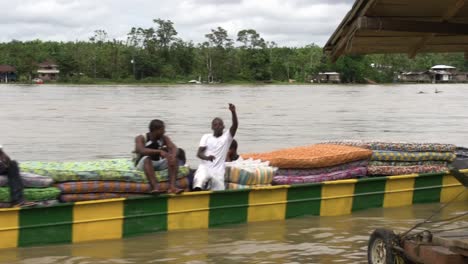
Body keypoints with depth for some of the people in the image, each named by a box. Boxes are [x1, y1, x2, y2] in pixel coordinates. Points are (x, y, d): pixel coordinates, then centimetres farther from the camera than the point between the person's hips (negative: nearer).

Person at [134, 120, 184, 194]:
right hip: (143, 164, -4)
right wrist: (159, 151, -40)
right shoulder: (141, 138, -11)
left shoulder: (164, 138, 2)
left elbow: (173, 148, -12)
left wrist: (173, 157, -37)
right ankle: (155, 187, -51)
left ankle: (172, 186, -36)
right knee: (146, 158, -36)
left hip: (158, 164, 4)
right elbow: (141, 150, -30)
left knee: (173, 159, -19)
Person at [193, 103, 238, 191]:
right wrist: (207, 157, -24)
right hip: (205, 167, 0)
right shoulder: (206, 137, 11)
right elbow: (199, 153, 0)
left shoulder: (227, 136, 6)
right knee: (199, 181, -31)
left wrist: (233, 112, -32)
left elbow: (235, 125, -13)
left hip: (218, 171, 1)